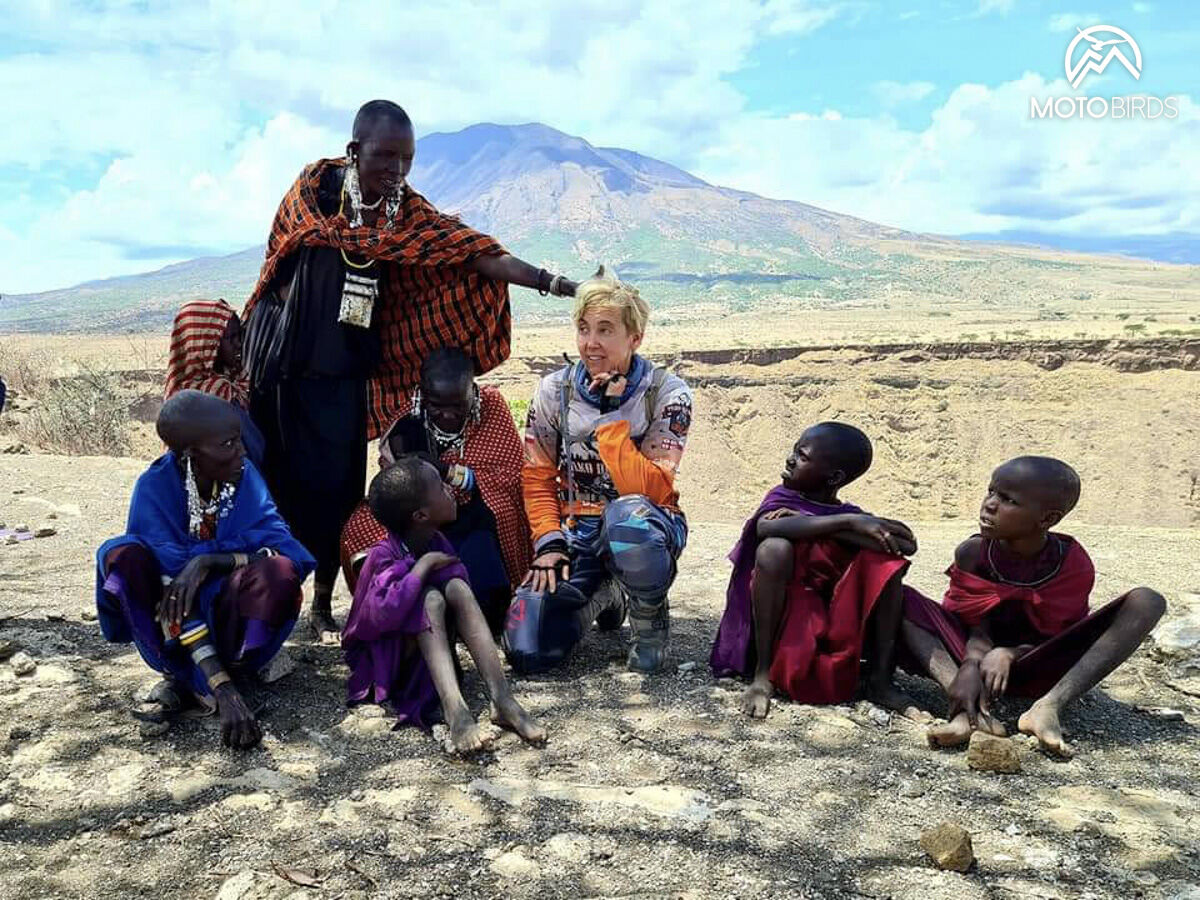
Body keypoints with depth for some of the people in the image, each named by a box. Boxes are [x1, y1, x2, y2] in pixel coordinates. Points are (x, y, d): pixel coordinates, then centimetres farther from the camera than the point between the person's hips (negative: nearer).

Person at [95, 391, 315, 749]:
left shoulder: (244, 474, -11)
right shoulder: (155, 488, -19)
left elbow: (281, 547, -17)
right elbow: (174, 591, -27)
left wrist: (211, 561, -35)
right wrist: (224, 691, -36)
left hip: (231, 610, 1)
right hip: (180, 621, -1)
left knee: (281, 572, -30)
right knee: (123, 557, -29)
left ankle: (184, 682, -16)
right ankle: (211, 687, -21)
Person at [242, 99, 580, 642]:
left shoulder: (406, 210, -1)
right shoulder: (315, 187, -5)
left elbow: (472, 252, -9)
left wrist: (550, 283, -18)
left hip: (346, 374, 2)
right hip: (285, 367, -2)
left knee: (337, 487, 2)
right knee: (281, 481, 5)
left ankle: (323, 606, 15)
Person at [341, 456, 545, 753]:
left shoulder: (439, 544, -2)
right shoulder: (384, 555, -21)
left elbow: (463, 602, 4)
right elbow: (382, 614, -37)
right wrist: (423, 566, -29)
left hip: (428, 647, 5)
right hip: (385, 658, -5)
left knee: (456, 585, -21)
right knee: (430, 597, -30)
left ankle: (502, 700, -33)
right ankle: (455, 712, -46)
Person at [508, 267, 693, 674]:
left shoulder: (667, 394, -11)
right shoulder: (554, 391, -1)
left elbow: (650, 490, -21)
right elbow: (538, 480, 3)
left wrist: (610, 418, -23)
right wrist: (548, 543, -10)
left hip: (646, 524, -3)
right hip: (577, 532, 3)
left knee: (627, 517, -42)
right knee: (526, 650, -16)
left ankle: (650, 619, -9)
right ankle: (604, 595, 17)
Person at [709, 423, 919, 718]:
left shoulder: (852, 517, 6)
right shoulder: (782, 498, 1)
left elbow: (907, 545, -13)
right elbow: (765, 527, -26)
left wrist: (834, 531, -19)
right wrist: (845, 523, -26)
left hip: (836, 624, 2)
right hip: (783, 622, -2)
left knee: (885, 556, -13)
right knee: (773, 547, -27)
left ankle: (880, 679, -12)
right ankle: (763, 674, -20)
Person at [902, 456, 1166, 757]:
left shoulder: (1074, 565, -15)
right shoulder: (972, 553, -13)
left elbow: (1052, 638, -11)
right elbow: (978, 631, -14)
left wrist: (1007, 654, -32)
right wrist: (971, 666, -37)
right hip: (980, 656, 0)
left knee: (1146, 602, -18)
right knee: (902, 599, -23)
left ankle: (1049, 706, -32)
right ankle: (969, 708, -39)